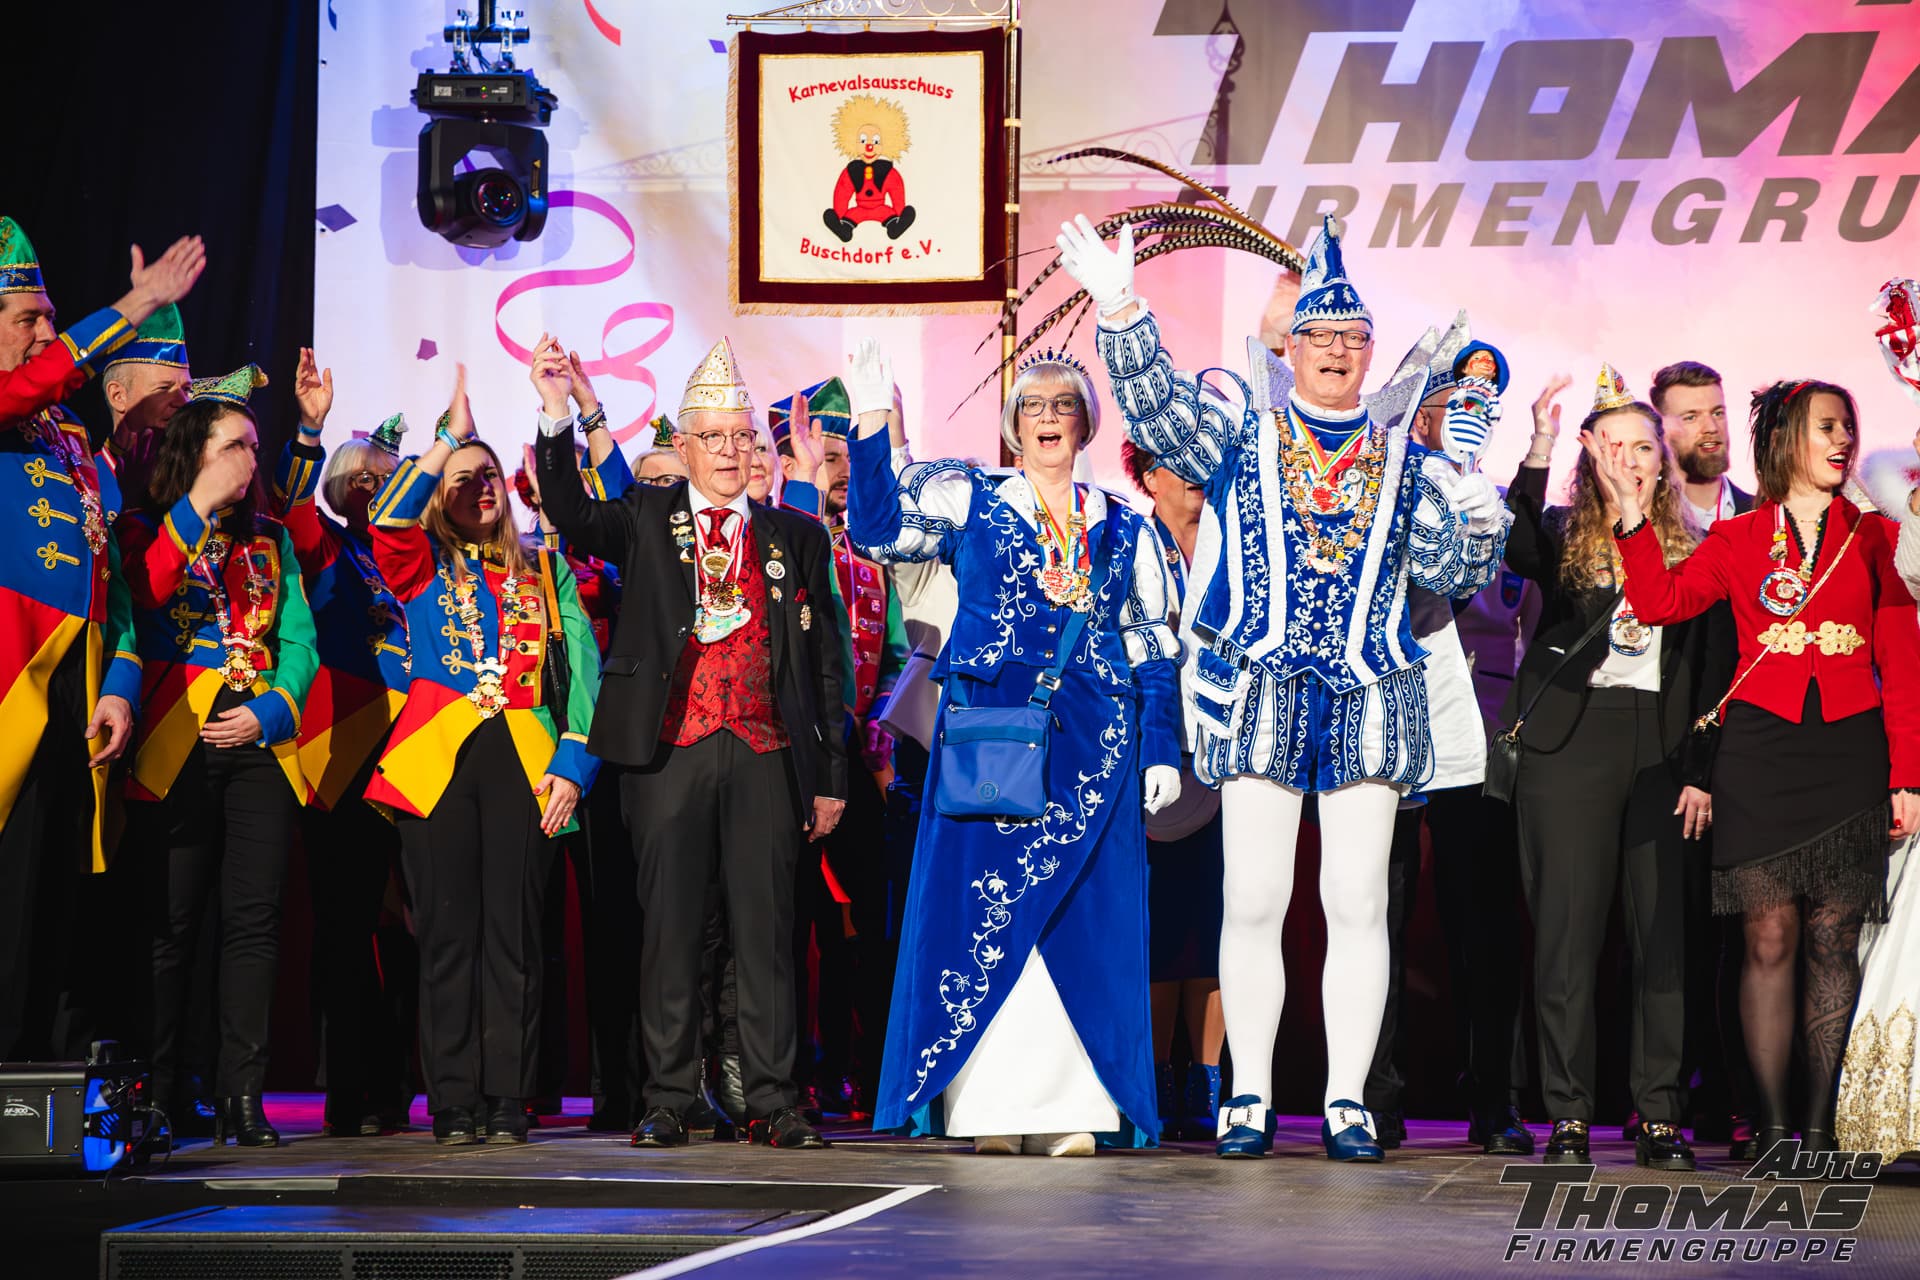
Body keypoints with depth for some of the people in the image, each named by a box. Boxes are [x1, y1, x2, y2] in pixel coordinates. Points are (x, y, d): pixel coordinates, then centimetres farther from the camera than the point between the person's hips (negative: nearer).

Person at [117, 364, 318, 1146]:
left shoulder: (272, 541, 17)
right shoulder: (147, 530, 5)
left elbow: (300, 641, 12)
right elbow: (143, 591, -18)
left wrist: (269, 712, -5)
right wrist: (200, 501, -17)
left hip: (259, 742, 4)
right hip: (178, 749, -4)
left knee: (253, 920, -1)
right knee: (171, 924, -4)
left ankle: (242, 1096, 1)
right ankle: (157, 1095, 2)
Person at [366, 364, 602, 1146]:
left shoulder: (545, 571, 17)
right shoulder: (424, 566, 13)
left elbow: (582, 672, 10)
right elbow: (388, 516, -11)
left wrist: (573, 764, -2)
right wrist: (449, 438, -13)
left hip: (524, 762, 1)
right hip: (436, 759, -1)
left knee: (513, 934, -2)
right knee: (448, 933, -3)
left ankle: (507, 1103, 1)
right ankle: (454, 1104, 0)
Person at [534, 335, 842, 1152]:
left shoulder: (796, 537, 13)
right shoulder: (646, 518, 10)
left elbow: (823, 661, 12)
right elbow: (572, 516, -9)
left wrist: (832, 776, 8)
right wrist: (557, 418, -23)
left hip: (766, 755, 1)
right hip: (669, 753, -1)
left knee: (766, 930, 0)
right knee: (671, 928, 2)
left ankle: (771, 1103, 4)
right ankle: (668, 1102, 6)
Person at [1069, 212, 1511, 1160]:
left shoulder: (1403, 451, 13)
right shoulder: (1239, 425, 9)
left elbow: (1447, 570, 11)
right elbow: (1155, 407, -7)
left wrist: (1480, 524, -9)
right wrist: (1120, 311, -20)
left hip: (1369, 701, 2)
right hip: (1259, 692, -1)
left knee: (1358, 904, 2)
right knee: (1253, 900, -1)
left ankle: (1347, 1099, 7)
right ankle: (1249, 1096, 5)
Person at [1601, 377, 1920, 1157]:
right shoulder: (1737, 540, 10)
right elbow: (1661, 601, -4)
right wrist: (1631, 514, -13)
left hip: (1849, 747, 1)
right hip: (1761, 748, -1)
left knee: (1833, 939, -1)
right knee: (1769, 938, -5)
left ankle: (1819, 1124, 5)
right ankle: (1773, 1127, -1)